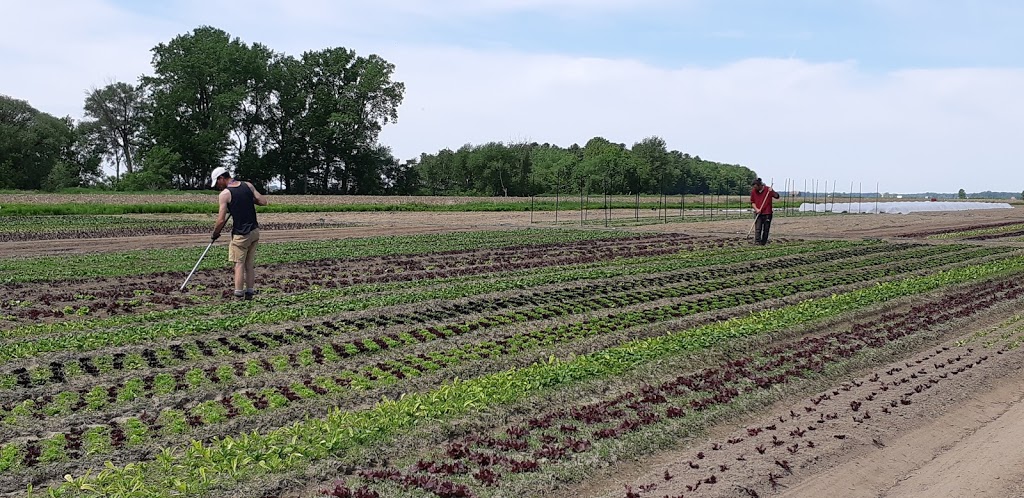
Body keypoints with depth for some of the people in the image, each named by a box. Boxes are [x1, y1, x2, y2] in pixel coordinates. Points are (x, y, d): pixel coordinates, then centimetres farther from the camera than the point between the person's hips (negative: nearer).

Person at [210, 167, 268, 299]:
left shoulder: (225, 194, -11)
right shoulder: (248, 185, 4)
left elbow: (221, 220, -12)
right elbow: (263, 201, 3)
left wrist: (214, 234, 3)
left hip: (241, 234, -6)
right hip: (254, 231, 6)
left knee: (239, 263, -1)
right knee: (250, 264, 12)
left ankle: (238, 295, -5)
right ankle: (250, 292, 14)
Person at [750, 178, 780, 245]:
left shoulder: (768, 190, -5)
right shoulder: (753, 191, 1)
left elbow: (777, 196, -6)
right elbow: (752, 202, 7)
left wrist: (772, 192, -24)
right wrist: (756, 209, -9)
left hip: (767, 214, -1)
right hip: (758, 214, 1)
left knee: (766, 230, 4)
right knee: (757, 229, -10)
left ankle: (763, 243, 13)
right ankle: (757, 242, -16)